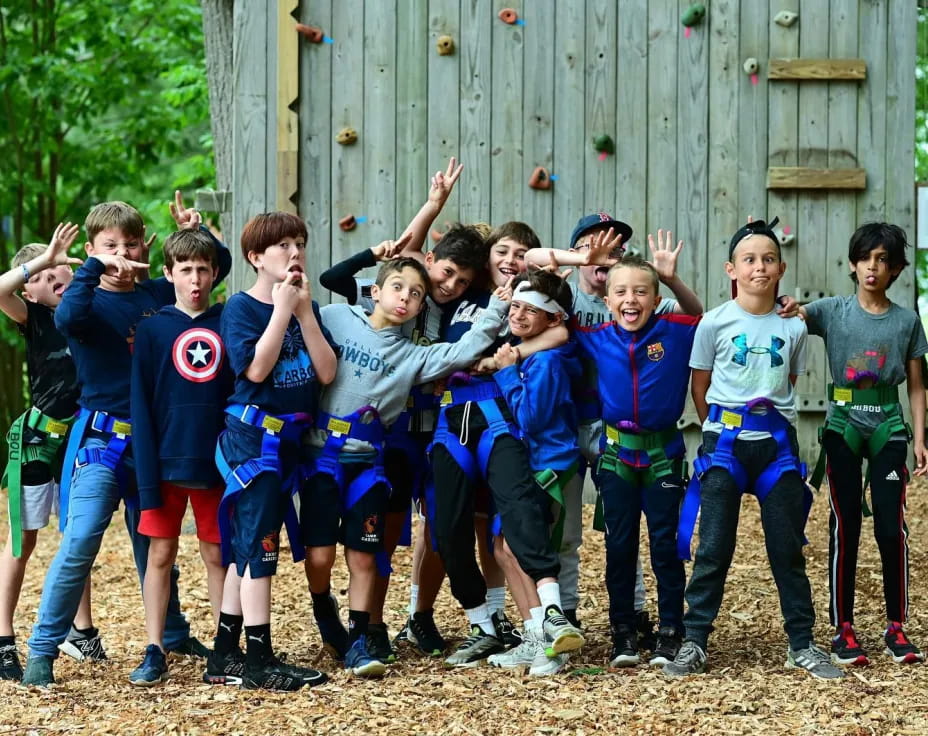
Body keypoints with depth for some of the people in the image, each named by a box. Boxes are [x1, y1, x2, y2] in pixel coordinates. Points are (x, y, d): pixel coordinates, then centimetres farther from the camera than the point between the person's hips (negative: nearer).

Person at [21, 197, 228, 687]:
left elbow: (221, 264, 16)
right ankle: (42, 650, -10)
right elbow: (67, 318, -33)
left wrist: (195, 232, 0)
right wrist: (95, 267, -31)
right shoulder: (91, 302, -8)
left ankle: (173, 636, 33)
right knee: (80, 542, -15)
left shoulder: (160, 294, 6)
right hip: (103, 439, -5)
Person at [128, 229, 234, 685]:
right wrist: (147, 475, -10)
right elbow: (142, 407, -3)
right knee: (160, 554, 3)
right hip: (167, 461, -1)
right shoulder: (153, 329, 0)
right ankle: (154, 652, 9)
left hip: (217, 461, 1)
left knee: (218, 555, 8)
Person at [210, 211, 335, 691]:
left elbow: (327, 372, 0)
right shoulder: (241, 307, -7)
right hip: (253, 436, -7)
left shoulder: (308, 307, 10)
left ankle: (224, 657, 15)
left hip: (291, 438, 7)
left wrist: (304, 312, -8)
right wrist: (282, 309, -17)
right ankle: (259, 661, -7)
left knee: (247, 549, 11)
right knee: (258, 545, -9)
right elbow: (256, 368, -21)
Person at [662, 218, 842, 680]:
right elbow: (699, 386, 5)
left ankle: (802, 645, 13)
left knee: (788, 547, 6)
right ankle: (693, 643, 5)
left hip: (777, 441, 2)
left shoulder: (793, 327, 3)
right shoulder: (715, 322, -3)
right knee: (713, 548, -1)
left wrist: (771, 418, 7)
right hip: (725, 441, -2)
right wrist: (721, 428, 5)